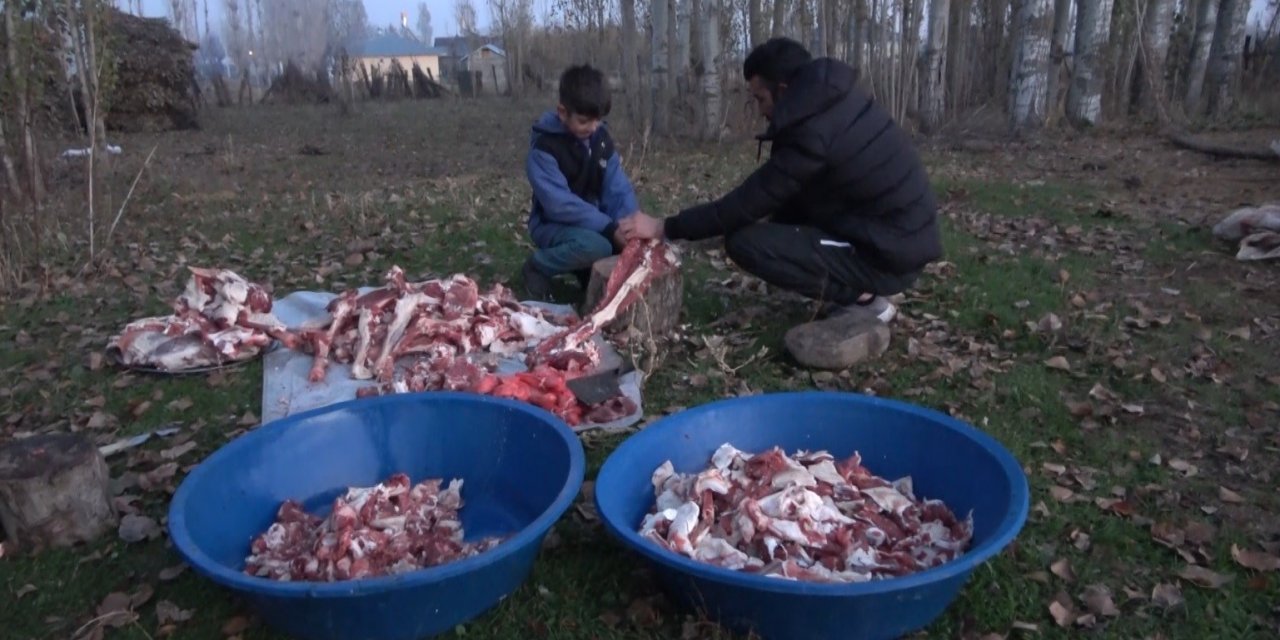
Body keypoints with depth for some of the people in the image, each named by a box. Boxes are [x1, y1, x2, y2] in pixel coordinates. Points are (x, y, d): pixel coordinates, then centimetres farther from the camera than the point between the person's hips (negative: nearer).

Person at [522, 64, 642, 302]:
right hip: (553, 224, -6)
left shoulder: (601, 137, -2)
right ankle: (537, 266, -7)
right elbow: (560, 204, -30)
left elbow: (618, 187, -6)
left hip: (593, 220, 6)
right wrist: (609, 229, -36)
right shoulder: (544, 146, -21)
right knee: (596, 245, -36)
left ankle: (587, 268, 9)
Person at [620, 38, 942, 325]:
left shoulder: (813, 132, -22)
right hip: (907, 238, 9)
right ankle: (860, 290, 12)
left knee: (744, 242, -15)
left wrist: (664, 228, -9)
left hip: (889, 256, -9)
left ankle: (863, 299, -5)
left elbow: (748, 203, -17)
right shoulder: (839, 99, 5)